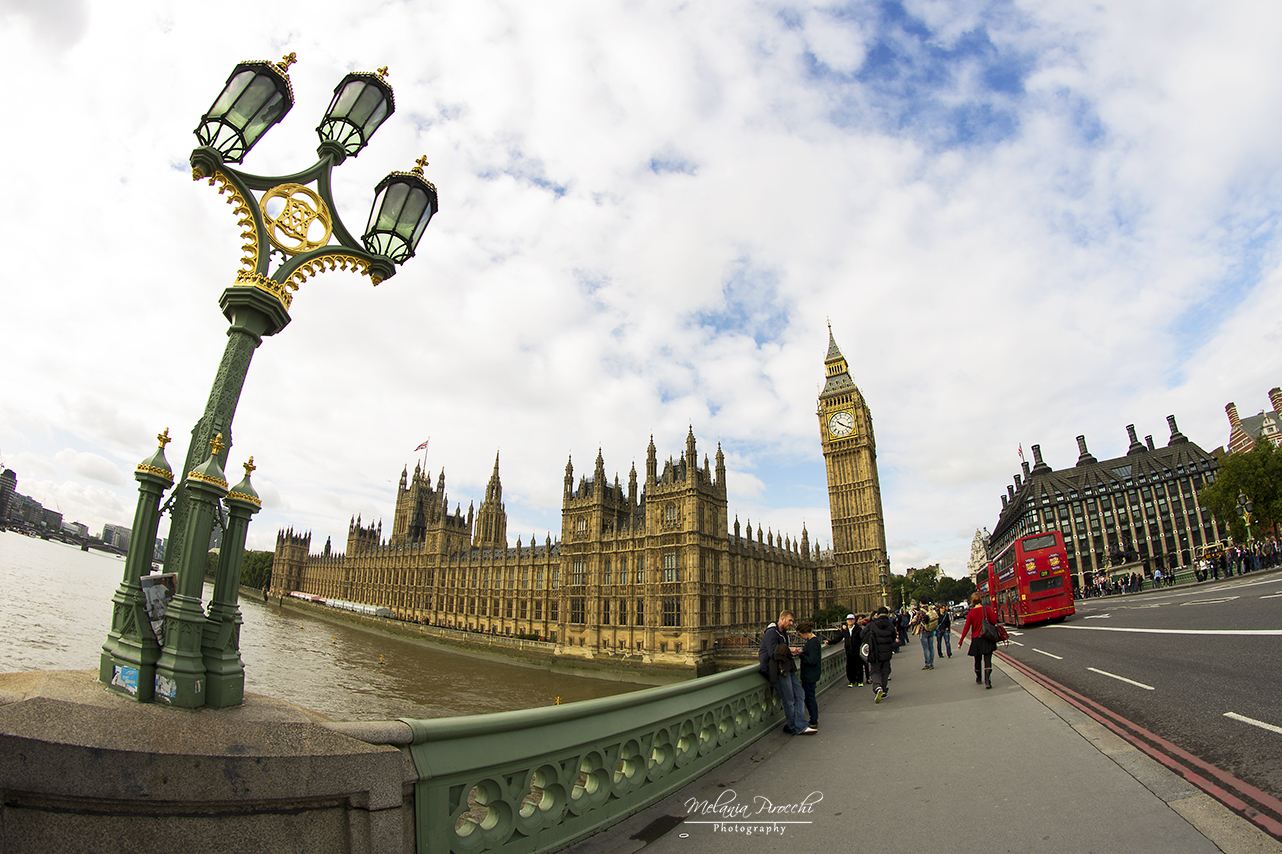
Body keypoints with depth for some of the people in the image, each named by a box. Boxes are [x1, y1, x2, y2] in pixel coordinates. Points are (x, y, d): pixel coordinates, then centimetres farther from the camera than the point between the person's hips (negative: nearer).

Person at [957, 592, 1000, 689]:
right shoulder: (987, 609, -6)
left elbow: (966, 628, -5)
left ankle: (978, 679, 31)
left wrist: (960, 642, 0)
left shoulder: (971, 613, -4)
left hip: (976, 639, 1)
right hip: (987, 638, -1)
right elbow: (994, 621, -9)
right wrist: (994, 612, 10)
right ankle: (987, 681, -17)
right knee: (987, 660, -3)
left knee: (977, 660, 18)